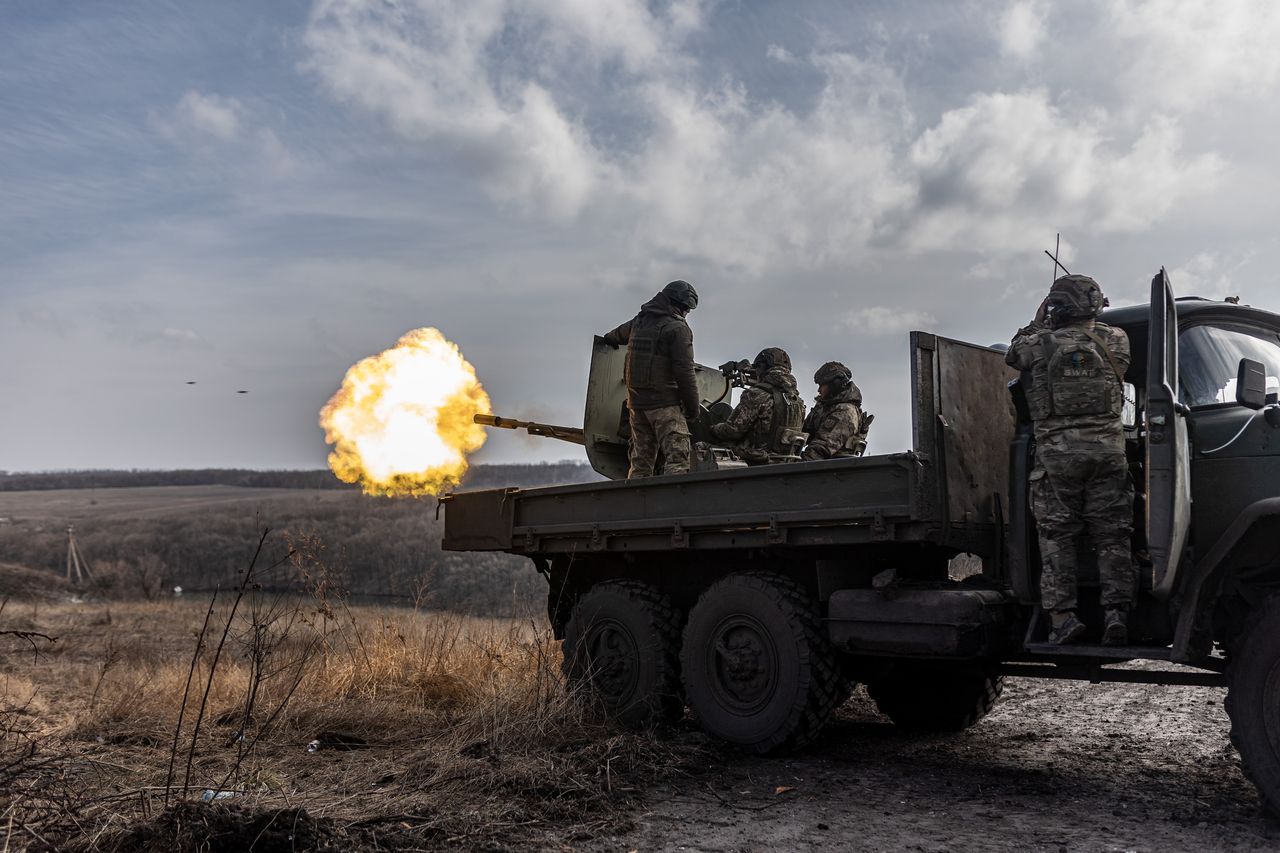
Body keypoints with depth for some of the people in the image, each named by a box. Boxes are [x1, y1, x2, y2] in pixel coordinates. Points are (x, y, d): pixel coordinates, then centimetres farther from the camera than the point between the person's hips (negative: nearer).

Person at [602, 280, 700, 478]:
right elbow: (684, 371, -14)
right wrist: (692, 407, -8)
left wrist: (609, 339, 60)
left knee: (640, 461, 11)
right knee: (677, 457, -11)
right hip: (665, 402, -7)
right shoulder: (677, 328, -8)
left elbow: (615, 336, 36)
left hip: (637, 401, 7)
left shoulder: (638, 321, 14)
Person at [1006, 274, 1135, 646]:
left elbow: (1013, 353, 19)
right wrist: (1089, 322, 36)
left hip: (1057, 451, -2)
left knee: (1057, 537, 3)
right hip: (1107, 448, 2)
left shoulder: (1039, 344, -1)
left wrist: (1037, 324, 32)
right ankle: (1117, 612, -1)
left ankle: (1062, 616, -3)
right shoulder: (1116, 340, 5)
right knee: (1111, 536, 6)